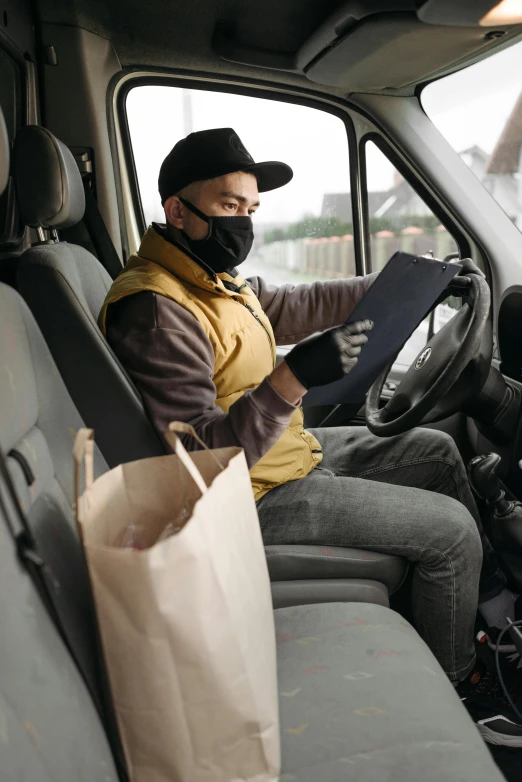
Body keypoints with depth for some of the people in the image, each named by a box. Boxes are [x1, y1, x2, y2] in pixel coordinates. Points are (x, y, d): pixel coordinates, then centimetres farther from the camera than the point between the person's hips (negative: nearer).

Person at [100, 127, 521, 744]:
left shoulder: (217, 280, 5)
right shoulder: (156, 310, -25)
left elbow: (302, 305, 15)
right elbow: (203, 458, -30)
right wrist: (292, 379, -40)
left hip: (295, 450, 10)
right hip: (260, 494, -10)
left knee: (437, 449, 17)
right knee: (450, 529, -7)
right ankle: (456, 683, 20)